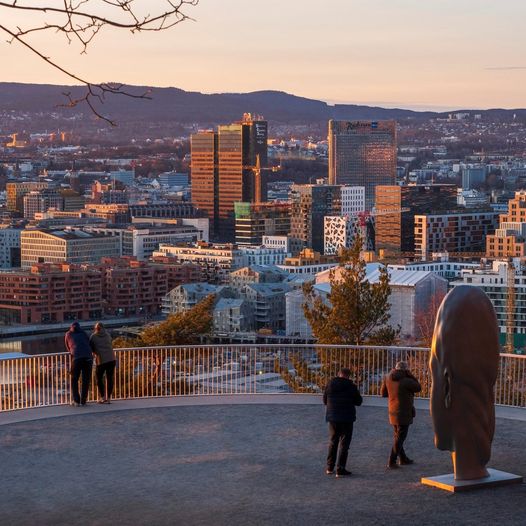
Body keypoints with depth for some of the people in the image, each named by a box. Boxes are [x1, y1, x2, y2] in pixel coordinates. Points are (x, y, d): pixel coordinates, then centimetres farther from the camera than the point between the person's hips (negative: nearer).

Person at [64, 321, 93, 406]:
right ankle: (83, 401, 9)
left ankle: (76, 400, 5)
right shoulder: (83, 334, 24)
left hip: (76, 358, -2)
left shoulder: (68, 334, 20)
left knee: (74, 380, 10)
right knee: (86, 380, 10)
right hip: (88, 357, 2)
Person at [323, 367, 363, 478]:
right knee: (344, 443, 1)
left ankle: (330, 467, 20)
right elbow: (358, 401, -2)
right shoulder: (351, 386, -10)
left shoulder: (330, 385, 0)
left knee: (333, 442, 17)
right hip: (347, 418, -4)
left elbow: (325, 400, 8)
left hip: (333, 417, 4)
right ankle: (340, 469, -3)